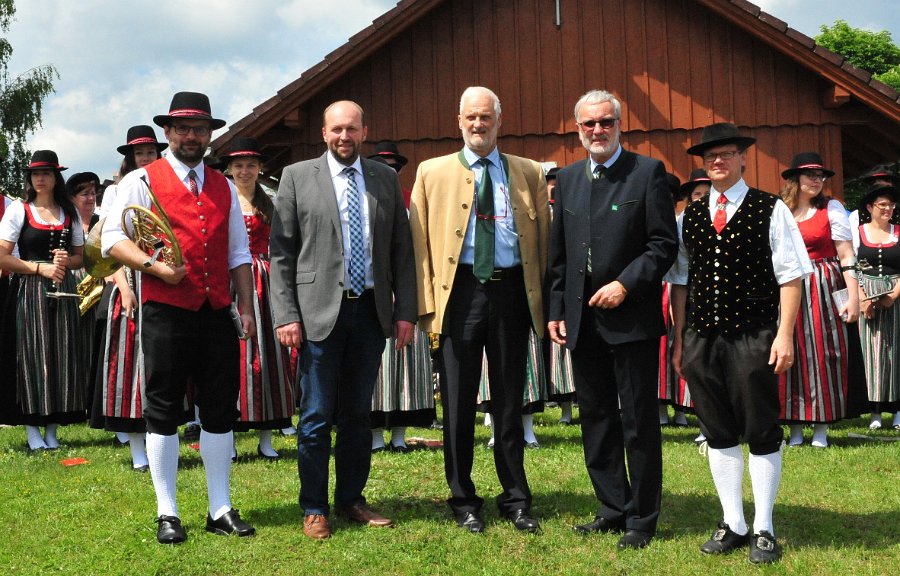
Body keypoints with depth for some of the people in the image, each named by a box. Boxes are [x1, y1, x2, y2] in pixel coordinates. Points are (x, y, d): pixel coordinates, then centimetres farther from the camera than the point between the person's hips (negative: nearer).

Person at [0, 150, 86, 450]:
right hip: (29, 291, -3)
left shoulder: (70, 213, 12)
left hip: (62, 291, 3)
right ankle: (32, 429, 1)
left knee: (61, 355, 1)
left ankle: (52, 428, 9)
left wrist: (66, 261, -6)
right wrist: (40, 268, -14)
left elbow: (80, 257, 17)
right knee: (32, 355, -5)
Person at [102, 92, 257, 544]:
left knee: (221, 409, 6)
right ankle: (167, 514, 10)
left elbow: (239, 253, 18)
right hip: (165, 312, -4)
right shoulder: (141, 181, 2)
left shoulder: (224, 187, 17)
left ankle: (220, 510, 16)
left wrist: (246, 308, 10)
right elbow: (113, 239, -5)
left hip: (217, 315, 4)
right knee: (163, 408, 2)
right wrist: (155, 266, -19)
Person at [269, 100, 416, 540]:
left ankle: (351, 499, 23)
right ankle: (313, 508, 11)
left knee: (358, 414, 11)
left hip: (371, 311, 3)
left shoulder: (386, 179, 10)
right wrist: (285, 315, -8)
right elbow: (281, 252, -1)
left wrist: (405, 310, 3)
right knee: (316, 417, 1)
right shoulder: (297, 177, 2)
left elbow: (402, 249, 10)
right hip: (320, 313, -3)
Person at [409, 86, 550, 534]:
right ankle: (463, 501, 17)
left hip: (512, 291, 1)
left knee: (510, 400, 9)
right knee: (458, 402, 4)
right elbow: (420, 243, 2)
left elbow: (543, 237, 8)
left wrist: (546, 300, -2)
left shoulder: (528, 174, 10)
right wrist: (426, 305, -7)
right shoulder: (432, 173, 7)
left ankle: (515, 500, 20)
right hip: (460, 292, -1)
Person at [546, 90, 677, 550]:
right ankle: (612, 508, 23)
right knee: (595, 418, 12)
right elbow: (559, 253, 15)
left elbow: (664, 244, -7)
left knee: (639, 422, 2)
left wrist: (625, 284, -16)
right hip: (583, 320, 6)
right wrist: (557, 310, 9)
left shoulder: (648, 173, -3)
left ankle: (641, 518, 11)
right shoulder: (567, 179, 13)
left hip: (631, 318, -5)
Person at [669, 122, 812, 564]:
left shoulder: (771, 210, -1)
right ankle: (733, 525, 22)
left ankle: (763, 530, 16)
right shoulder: (690, 215, 10)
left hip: (753, 337, -4)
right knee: (718, 433, 10)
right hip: (701, 339, 4)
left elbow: (790, 277, -3)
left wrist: (784, 335, -10)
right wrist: (678, 339, 10)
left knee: (761, 434, 3)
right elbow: (680, 280, 13)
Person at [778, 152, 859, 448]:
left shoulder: (832, 209, 1)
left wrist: (854, 296, -10)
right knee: (791, 355, 3)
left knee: (822, 354, -1)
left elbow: (846, 256, -3)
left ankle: (821, 427, 5)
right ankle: (795, 426, 10)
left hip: (823, 290, -2)